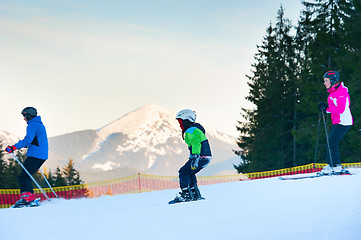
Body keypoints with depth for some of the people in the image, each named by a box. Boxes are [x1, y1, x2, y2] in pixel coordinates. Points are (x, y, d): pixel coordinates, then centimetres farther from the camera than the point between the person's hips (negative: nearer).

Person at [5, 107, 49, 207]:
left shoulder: (32, 125, -7)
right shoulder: (41, 125, 23)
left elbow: (28, 140, -21)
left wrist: (14, 147, -26)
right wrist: (26, 145, 29)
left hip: (35, 154, -10)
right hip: (42, 156, 10)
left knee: (23, 176, -14)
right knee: (26, 175, 12)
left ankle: (27, 196, -29)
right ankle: (30, 197, 4)